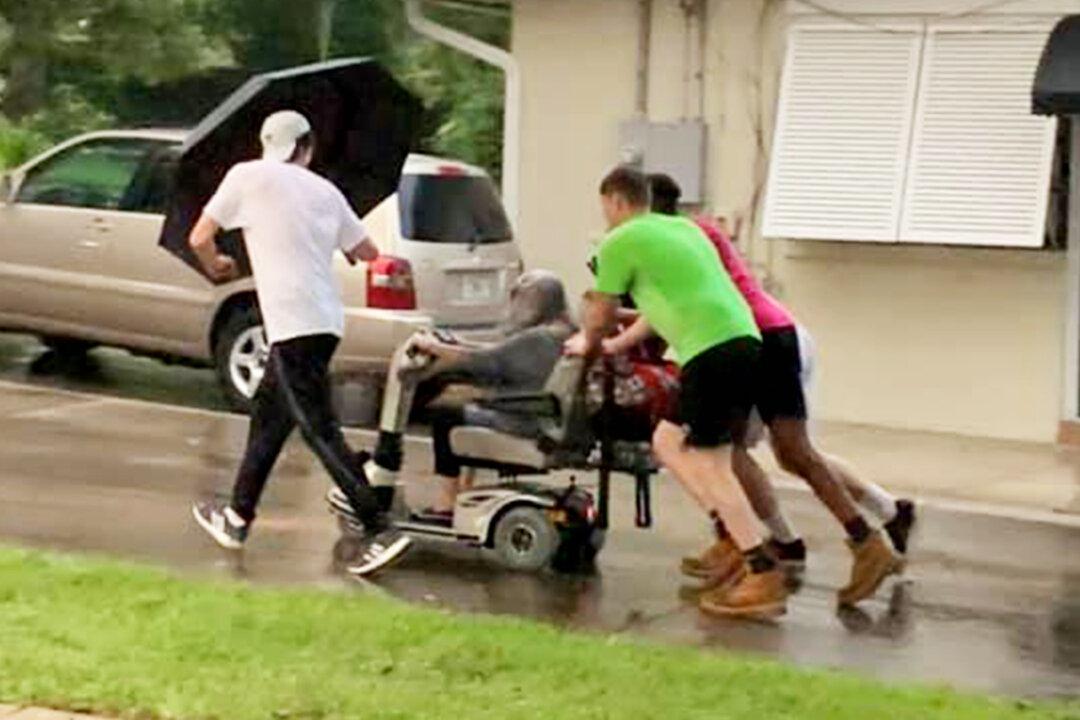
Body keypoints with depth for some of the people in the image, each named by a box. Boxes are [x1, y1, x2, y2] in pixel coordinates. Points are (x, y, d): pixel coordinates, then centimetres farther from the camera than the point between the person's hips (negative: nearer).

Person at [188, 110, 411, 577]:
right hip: (326, 318, 7)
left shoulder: (249, 176, 2)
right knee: (268, 416, 21)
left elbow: (200, 238, 4)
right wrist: (341, 242, 43)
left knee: (319, 430, -9)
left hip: (293, 323, -7)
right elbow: (367, 252, 20)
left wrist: (216, 267, 26)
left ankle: (381, 532, -16)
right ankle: (238, 518, 31)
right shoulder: (325, 191, 15)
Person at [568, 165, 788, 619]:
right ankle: (736, 543, 10)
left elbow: (601, 316, 14)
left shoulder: (619, 242, 3)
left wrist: (589, 345, 37)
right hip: (745, 342, 8)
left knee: (710, 463, -7)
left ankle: (763, 576, -14)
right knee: (668, 441, 18)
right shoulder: (681, 227, 27)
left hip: (712, 352, -8)